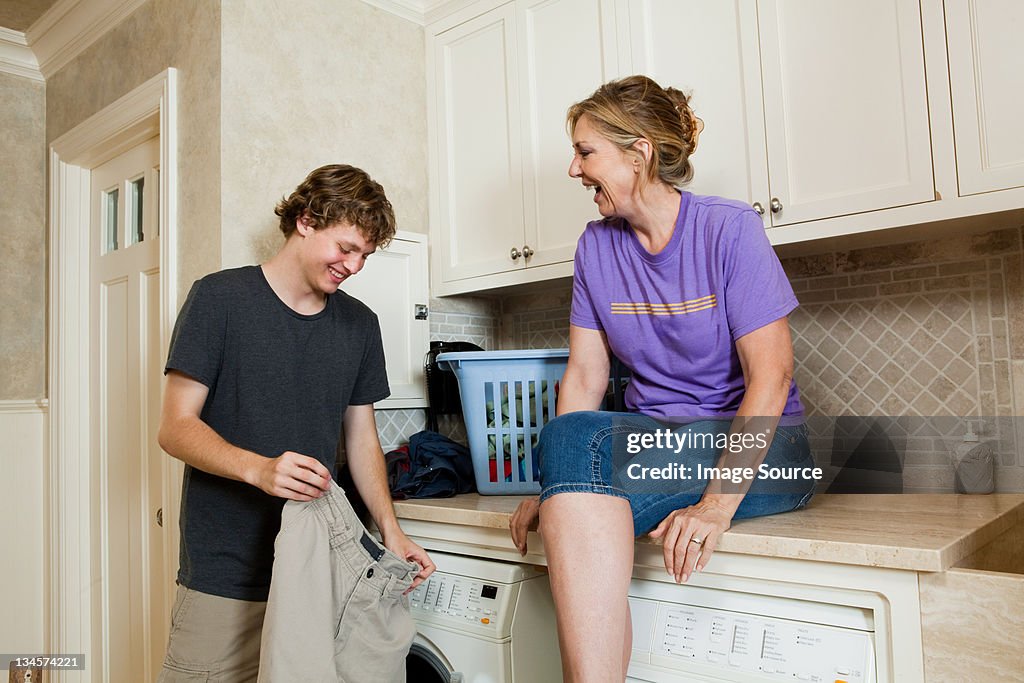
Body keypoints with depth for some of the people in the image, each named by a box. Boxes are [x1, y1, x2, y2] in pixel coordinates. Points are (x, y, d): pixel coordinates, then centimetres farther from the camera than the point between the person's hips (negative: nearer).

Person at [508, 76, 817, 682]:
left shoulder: (729, 228, -10)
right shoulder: (597, 245, 5)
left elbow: (771, 373, -16)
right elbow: (585, 375, 3)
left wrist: (717, 503, -26)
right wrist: (556, 485, -9)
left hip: (756, 450, -4)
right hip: (654, 441, 4)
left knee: (573, 439, -29)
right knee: (574, 498, -30)